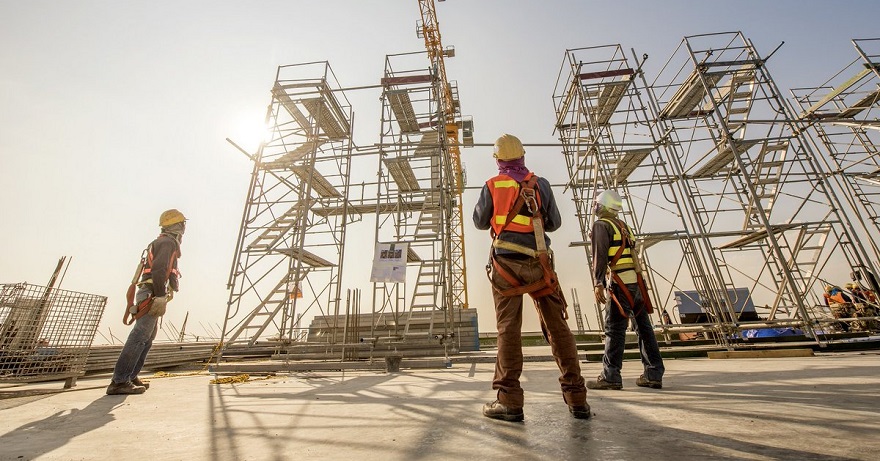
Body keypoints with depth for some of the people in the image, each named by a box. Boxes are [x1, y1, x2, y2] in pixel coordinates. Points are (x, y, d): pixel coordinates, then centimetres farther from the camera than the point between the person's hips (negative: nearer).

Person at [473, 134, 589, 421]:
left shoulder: (492, 186, 2)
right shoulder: (540, 184, 7)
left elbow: (480, 222, 12)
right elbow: (554, 223, 13)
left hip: (505, 263, -1)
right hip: (538, 264, 2)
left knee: (508, 329, 1)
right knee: (557, 327, 8)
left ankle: (509, 402, 1)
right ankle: (576, 398, 14)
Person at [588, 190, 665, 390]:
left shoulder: (601, 225, -3)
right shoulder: (624, 226, 22)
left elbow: (600, 256, -15)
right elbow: (632, 255, 20)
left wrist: (598, 283, -18)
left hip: (620, 284, -8)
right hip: (637, 282, 8)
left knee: (614, 330, -6)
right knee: (644, 327, 11)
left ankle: (610, 377, -2)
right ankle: (654, 375, 18)